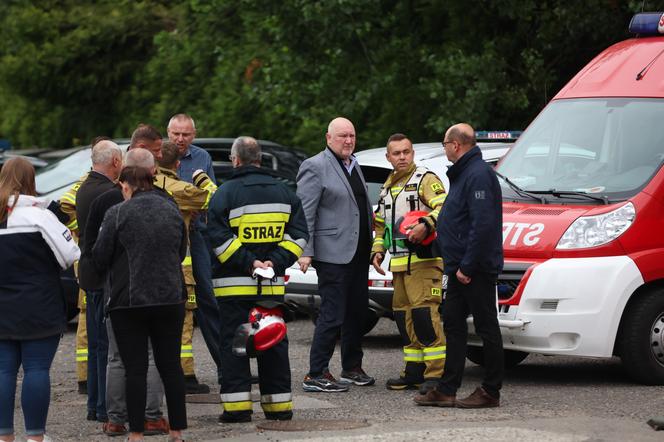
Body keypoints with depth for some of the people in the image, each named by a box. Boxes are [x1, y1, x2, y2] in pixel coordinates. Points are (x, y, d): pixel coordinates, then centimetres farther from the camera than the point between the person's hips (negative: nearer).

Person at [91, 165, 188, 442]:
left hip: (129, 302, -4)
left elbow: (100, 258, -5)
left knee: (135, 369, 0)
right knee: (171, 365, 9)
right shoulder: (172, 211, 6)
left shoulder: (117, 214, -9)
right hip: (170, 299, 4)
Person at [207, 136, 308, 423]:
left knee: (233, 345, 0)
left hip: (234, 284, -4)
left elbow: (218, 236, -14)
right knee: (274, 345, 11)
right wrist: (275, 261, -3)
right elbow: (299, 234, 5)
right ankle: (279, 405, 12)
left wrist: (248, 262, -12)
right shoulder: (283, 192, 9)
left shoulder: (227, 193, -6)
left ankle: (237, 406, -4)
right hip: (273, 285, 4)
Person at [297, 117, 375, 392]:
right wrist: (305, 252, -20)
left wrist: (371, 244, 19)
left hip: (358, 253, 8)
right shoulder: (315, 167, -9)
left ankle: (352, 367, 25)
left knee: (357, 312, 13)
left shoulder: (354, 165, 17)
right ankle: (316, 375, -5)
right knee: (332, 315, -9)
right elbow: (305, 212, -13)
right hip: (333, 254, -8)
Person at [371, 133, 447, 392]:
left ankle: (436, 372, -16)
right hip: (399, 263, 8)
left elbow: (444, 207, -16)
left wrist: (426, 225, -31)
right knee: (404, 316, 8)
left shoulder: (425, 179, -2)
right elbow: (380, 224, 32)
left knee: (424, 313, -16)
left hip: (423, 261, -8)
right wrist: (377, 250, 18)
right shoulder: (388, 187, 23)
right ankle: (414, 371, 15)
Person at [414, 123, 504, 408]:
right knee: (453, 324, 11)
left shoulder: (478, 175, -17)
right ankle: (447, 390, 14)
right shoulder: (464, 173, 18)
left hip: (477, 268, -11)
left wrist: (467, 266, -23)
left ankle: (491, 392, 3)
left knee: (486, 328, -3)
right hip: (461, 268, 11)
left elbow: (483, 224, -25)